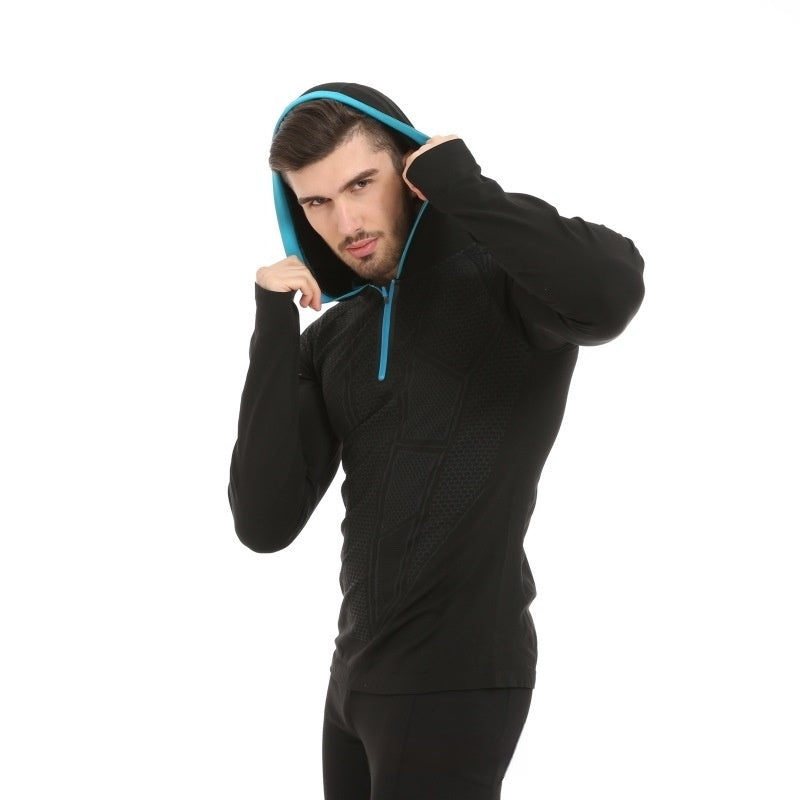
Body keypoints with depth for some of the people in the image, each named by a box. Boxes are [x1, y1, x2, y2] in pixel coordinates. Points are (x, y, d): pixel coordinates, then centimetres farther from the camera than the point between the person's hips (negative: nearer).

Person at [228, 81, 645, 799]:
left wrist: (460, 186, -20)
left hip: (458, 679, -6)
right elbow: (265, 525, -3)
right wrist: (274, 329, -8)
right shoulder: (330, 340, 7)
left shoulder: (501, 278, -9)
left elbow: (611, 292, -34)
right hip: (358, 673, 7)